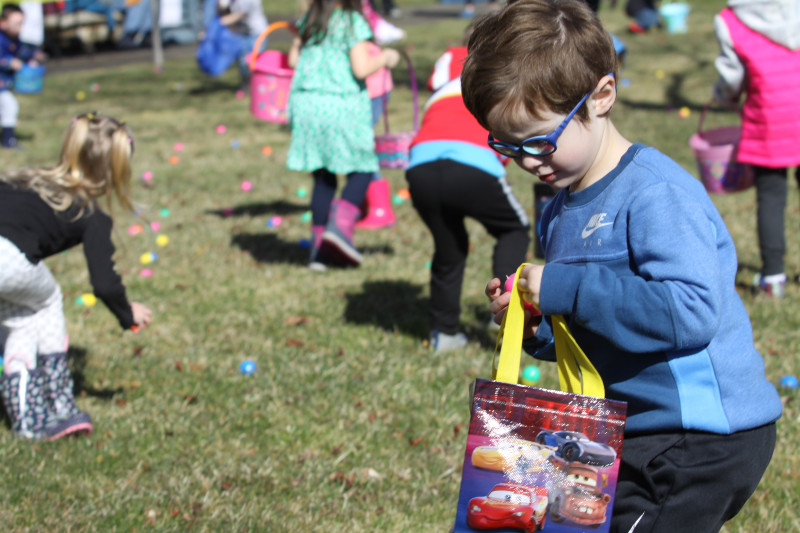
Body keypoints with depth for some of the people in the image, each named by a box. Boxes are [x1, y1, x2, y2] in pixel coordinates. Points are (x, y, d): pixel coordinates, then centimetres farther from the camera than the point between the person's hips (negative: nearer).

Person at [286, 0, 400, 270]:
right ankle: (340, 224, -14)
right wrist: (384, 58, 6)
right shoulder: (353, 22, -7)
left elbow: (293, 59, 16)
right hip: (341, 104, -6)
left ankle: (319, 247, 9)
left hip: (306, 103, 6)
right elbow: (361, 69, -12)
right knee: (362, 169, 8)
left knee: (323, 176, 11)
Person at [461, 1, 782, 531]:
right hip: (631, 431, 9)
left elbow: (690, 312, -32)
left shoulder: (657, 192, -19)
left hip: (704, 441, -9)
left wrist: (564, 287, -27)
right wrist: (538, 327, -3)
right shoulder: (561, 212, 9)